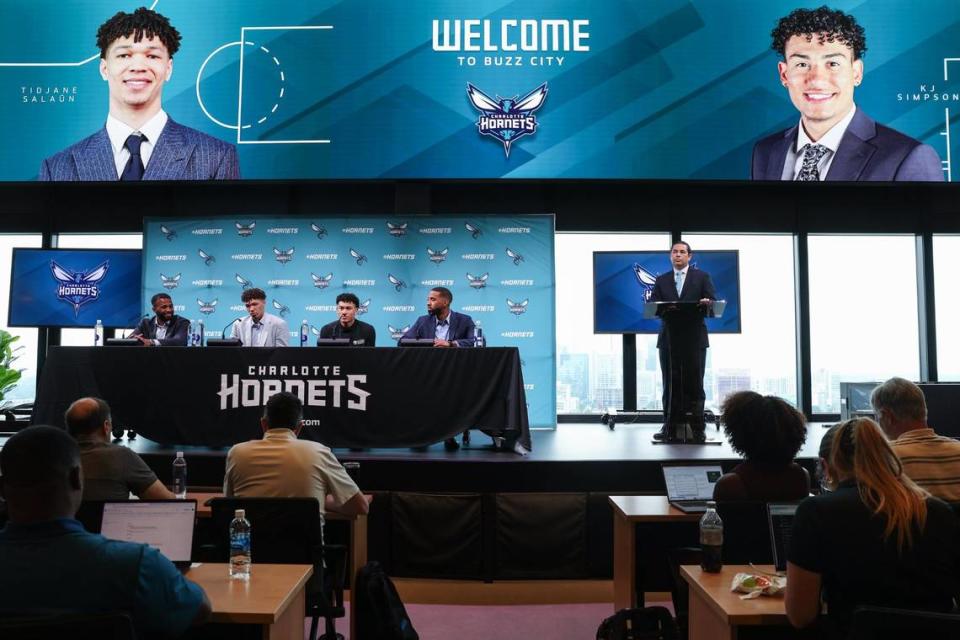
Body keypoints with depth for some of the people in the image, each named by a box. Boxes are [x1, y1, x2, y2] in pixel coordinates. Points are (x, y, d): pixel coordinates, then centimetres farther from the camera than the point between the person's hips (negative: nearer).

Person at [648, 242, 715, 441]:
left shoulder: (702, 276, 8)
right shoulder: (661, 279, 14)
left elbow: (713, 302, 0)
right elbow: (652, 303, 3)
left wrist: (707, 303, -24)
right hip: (668, 338, 2)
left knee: (695, 384, 0)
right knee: (669, 384, 3)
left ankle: (698, 428, 4)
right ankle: (669, 426, 6)